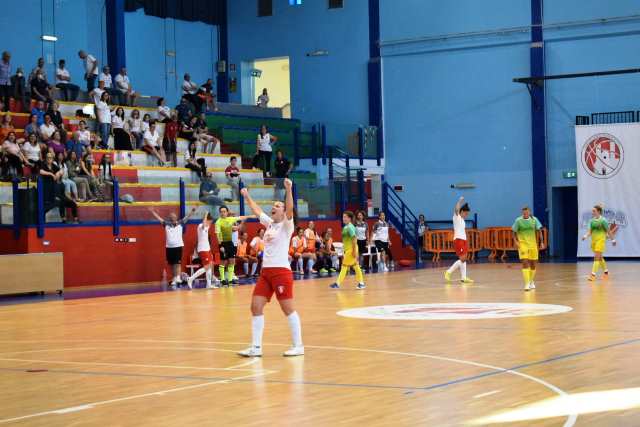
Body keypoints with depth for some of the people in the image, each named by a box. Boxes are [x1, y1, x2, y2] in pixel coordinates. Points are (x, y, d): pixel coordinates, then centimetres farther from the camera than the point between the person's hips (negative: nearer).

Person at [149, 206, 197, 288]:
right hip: (169, 247, 2)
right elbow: (159, 218, 9)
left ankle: (178, 277, -14)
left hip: (178, 246, -2)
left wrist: (192, 211, -13)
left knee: (178, 263, -9)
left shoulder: (180, 223, 4)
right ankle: (174, 279, 15)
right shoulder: (166, 224, 8)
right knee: (172, 264, 8)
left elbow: (187, 217, -1)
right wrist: (152, 211, 4)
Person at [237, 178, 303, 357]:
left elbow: (290, 210, -22)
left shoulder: (286, 225, -3)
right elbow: (257, 210, 32)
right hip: (265, 272, 8)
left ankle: (298, 346, 4)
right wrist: (247, 196, 37)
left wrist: (288, 190, -34)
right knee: (256, 307, 2)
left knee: (288, 309, -4)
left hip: (281, 271, -8)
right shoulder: (269, 223, 16)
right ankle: (256, 347, 5)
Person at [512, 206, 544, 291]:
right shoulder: (518, 220, -6)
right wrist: (516, 241, -13)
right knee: (525, 263, -15)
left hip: (533, 245, 3)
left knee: (533, 264, 10)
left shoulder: (534, 219, -1)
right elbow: (514, 232, 2)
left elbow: (538, 231, 6)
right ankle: (527, 283, -16)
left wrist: (541, 242, -1)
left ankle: (531, 281, 31)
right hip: (522, 244, -3)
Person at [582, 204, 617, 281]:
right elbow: (590, 231, 4)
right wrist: (586, 236, -15)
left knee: (597, 257, -13)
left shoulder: (603, 220, -9)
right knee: (600, 257, 17)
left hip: (600, 240, -7)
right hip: (593, 240, 7)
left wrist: (613, 239, 2)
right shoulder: (592, 221, 6)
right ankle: (606, 271, 34)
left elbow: (608, 231, -3)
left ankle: (593, 274, -17)